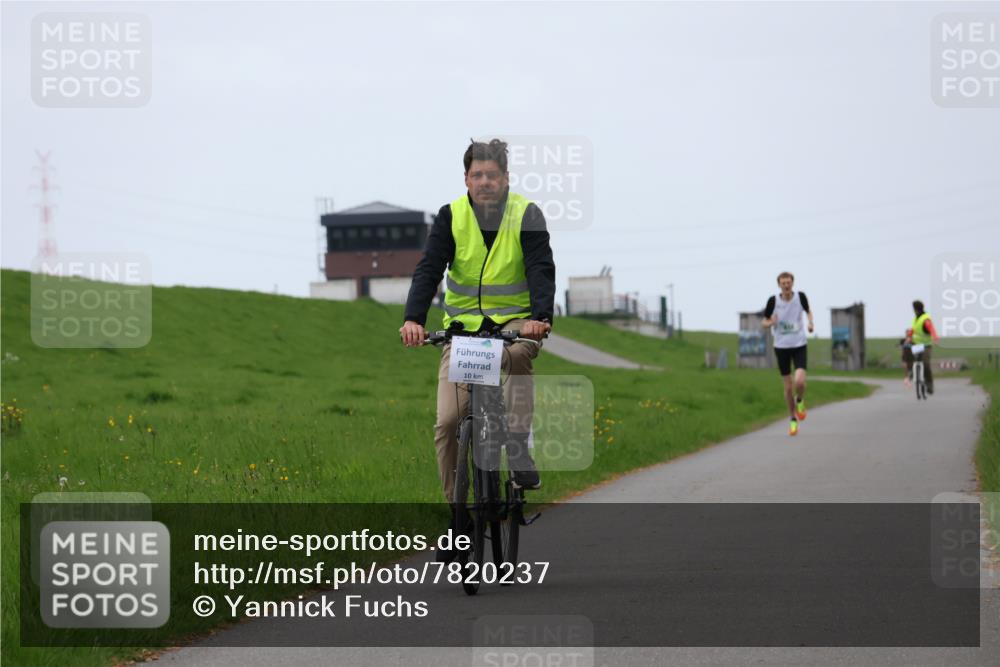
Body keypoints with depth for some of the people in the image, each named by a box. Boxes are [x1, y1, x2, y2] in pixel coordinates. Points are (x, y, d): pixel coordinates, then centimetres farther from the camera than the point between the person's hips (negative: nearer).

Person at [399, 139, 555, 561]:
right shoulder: (451, 217, -4)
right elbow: (429, 269, -13)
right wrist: (413, 318, -30)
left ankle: (518, 447, -29)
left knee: (517, 352, -40)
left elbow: (541, 269, -17)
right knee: (448, 422, -10)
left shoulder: (526, 215, -7)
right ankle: (457, 513, 3)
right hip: (463, 326, 2)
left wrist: (541, 316, -37)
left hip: (514, 321, -2)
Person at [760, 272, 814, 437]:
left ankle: (800, 401, 14)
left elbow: (808, 311, 16)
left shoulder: (800, 297, -6)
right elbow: (763, 323, 3)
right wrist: (771, 323, -20)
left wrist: (811, 322, -5)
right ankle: (793, 419, 22)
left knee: (800, 381, -20)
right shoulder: (773, 301, -8)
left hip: (799, 345, 0)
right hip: (781, 346, 0)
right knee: (788, 387, 5)